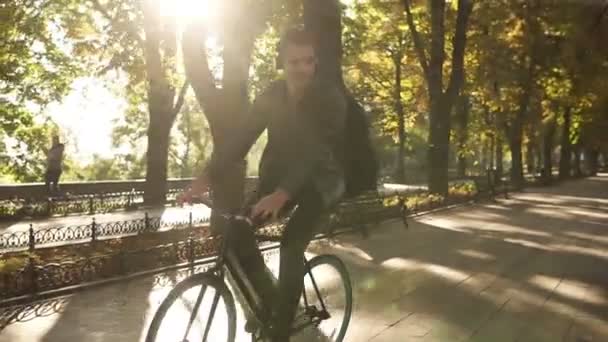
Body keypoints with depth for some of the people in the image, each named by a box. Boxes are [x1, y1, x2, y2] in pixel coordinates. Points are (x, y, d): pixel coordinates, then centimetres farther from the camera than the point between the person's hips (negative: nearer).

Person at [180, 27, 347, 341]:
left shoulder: (330, 98, -19)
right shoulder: (271, 96, -6)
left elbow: (315, 151, -32)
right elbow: (241, 139, -11)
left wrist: (281, 194, -47)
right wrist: (206, 177, -26)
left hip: (320, 179, -4)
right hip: (279, 176, 4)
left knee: (291, 245, -26)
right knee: (237, 231, -15)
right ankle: (268, 300, 7)